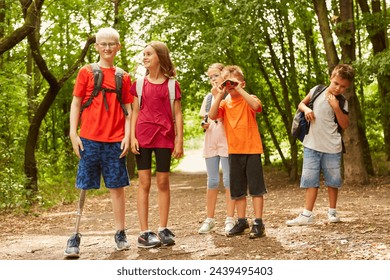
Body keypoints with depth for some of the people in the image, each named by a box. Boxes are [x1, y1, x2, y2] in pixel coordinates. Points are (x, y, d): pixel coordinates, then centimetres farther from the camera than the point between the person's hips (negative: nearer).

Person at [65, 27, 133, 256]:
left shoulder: (123, 77, 9)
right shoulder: (86, 72, 4)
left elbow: (128, 110, 9)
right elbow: (76, 104, 3)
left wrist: (127, 136, -2)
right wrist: (73, 134, -5)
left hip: (115, 141, 2)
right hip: (89, 139, -2)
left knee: (117, 187, 6)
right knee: (84, 188, 0)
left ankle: (120, 233, 16)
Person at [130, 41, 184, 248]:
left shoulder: (172, 84, 3)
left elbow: (177, 114, 3)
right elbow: (135, 112, 7)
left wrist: (179, 140, -2)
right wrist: (132, 137, -3)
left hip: (164, 137, 0)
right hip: (143, 136, 1)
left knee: (163, 182, 5)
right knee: (144, 182, 1)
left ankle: (163, 229, 14)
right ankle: (144, 232, 2)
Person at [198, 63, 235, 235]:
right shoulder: (208, 97, 16)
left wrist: (217, 95, -13)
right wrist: (204, 124, 1)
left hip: (226, 142, -5)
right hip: (210, 142, 5)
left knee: (228, 180, -4)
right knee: (212, 181, 8)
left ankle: (230, 219, 0)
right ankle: (210, 219, 13)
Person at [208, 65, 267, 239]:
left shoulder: (248, 99, -3)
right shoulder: (224, 103, 7)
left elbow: (256, 105, -28)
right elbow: (212, 115, -10)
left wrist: (239, 89, -23)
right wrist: (220, 94, -13)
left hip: (252, 149, -5)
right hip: (234, 151, 5)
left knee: (256, 187, -1)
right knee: (237, 189, 12)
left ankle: (258, 222, 4)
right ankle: (241, 221, 23)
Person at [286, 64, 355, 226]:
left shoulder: (342, 103, -1)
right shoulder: (317, 91, 1)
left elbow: (345, 125, -6)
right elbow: (301, 104, 12)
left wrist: (336, 107, -16)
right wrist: (306, 109, -11)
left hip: (332, 147, 0)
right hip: (312, 145, 0)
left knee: (333, 180, 8)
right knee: (310, 180, 0)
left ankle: (332, 211, 24)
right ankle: (307, 214, 0)